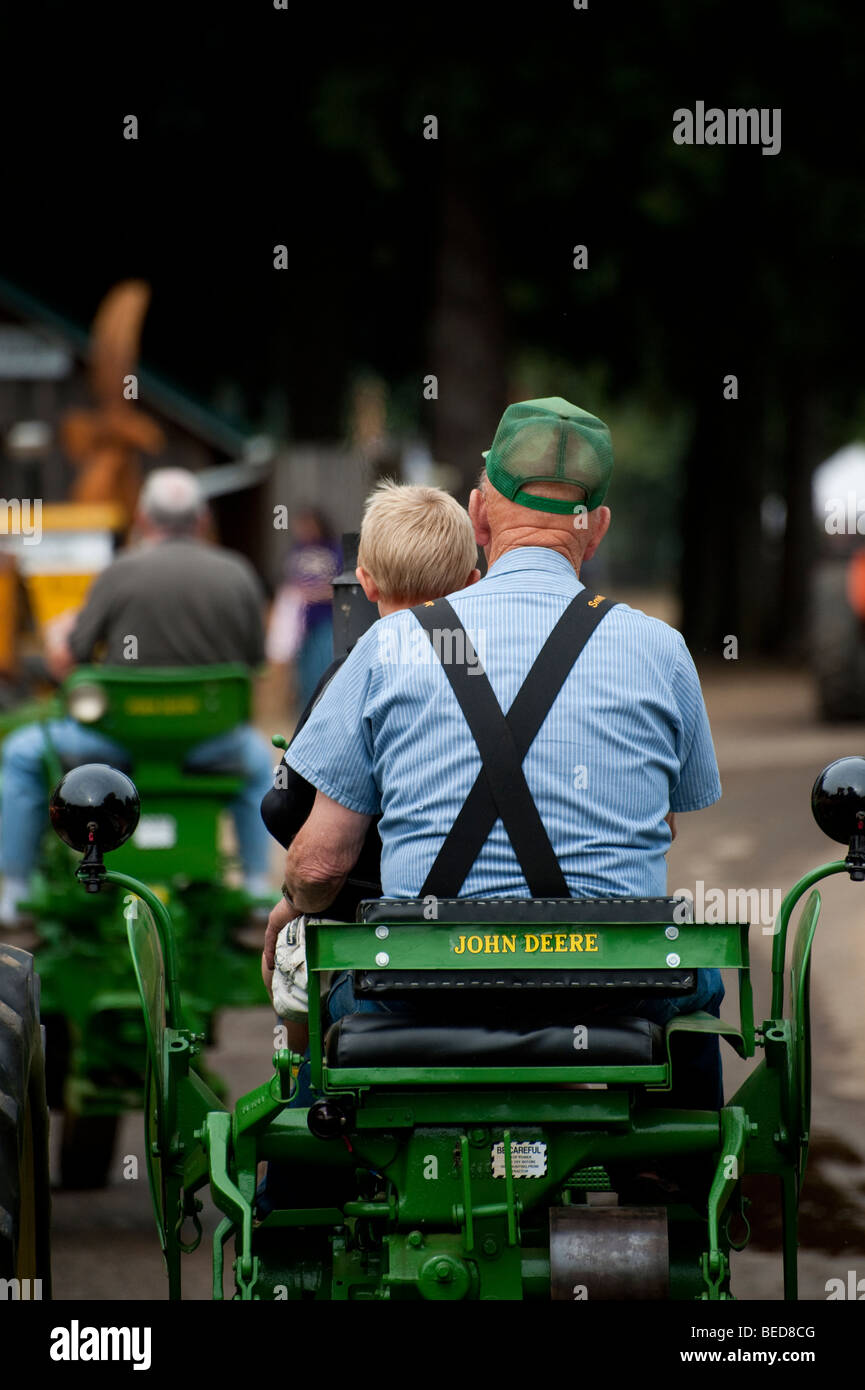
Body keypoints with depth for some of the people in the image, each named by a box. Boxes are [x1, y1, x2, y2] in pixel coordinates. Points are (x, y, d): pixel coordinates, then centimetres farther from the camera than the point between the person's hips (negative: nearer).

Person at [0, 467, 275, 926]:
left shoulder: (121, 573, -7)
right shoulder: (238, 575, 1)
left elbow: (65, 661, -3)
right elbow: (254, 661, 8)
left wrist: (61, 649, 21)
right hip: (210, 744, 3)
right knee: (256, 757, 38)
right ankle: (258, 885, 31)